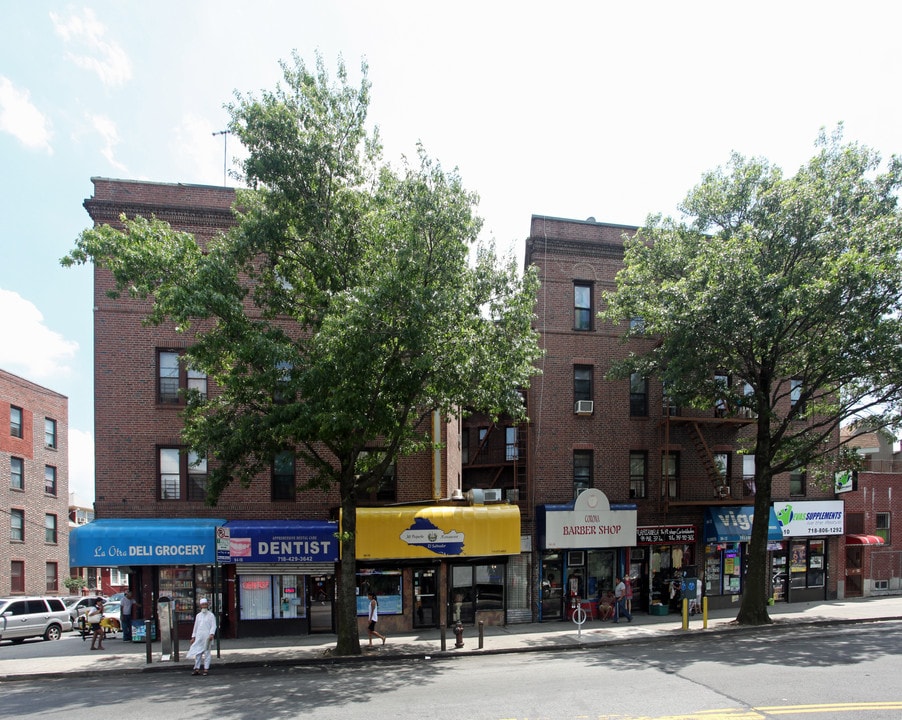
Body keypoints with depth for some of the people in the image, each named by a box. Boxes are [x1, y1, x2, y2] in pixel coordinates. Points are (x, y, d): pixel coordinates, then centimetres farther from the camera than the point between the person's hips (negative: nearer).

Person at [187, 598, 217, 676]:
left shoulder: (211, 615, 1)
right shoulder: (198, 615, 15)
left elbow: (213, 626, -5)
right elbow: (195, 626, 18)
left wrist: (212, 634, -19)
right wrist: (193, 637, 13)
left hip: (207, 637, -4)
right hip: (199, 637, 4)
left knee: (207, 653, -2)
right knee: (197, 653, 2)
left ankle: (206, 669, 2)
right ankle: (197, 669, 7)